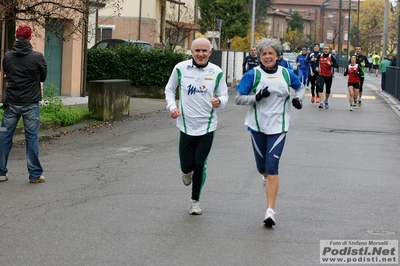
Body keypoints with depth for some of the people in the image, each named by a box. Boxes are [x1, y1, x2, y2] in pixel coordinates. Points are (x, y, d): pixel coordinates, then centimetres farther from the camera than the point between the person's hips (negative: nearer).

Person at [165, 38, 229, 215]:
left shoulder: (216, 72, -3)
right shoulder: (181, 68, -4)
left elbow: (224, 96, 4)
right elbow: (169, 89, 9)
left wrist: (219, 101, -20)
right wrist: (172, 106, -8)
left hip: (207, 126, 0)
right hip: (186, 125, 0)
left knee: (200, 165, -1)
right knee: (186, 165, 3)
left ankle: (195, 200, 20)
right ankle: (187, 172, 43)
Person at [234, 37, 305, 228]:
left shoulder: (286, 74, 1)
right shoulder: (253, 75, -5)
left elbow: (301, 88, 20)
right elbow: (238, 98, -6)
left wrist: (298, 98, -2)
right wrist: (257, 97, -21)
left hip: (278, 127, -1)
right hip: (257, 126, 1)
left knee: (272, 166, -11)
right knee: (262, 167, 12)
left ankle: (270, 211, -11)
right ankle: (266, 177, 52)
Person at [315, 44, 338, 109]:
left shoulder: (331, 57, -7)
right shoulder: (320, 56, 0)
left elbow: (337, 65, -13)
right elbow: (317, 62, 21)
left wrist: (331, 64, -30)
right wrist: (317, 67, 2)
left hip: (329, 76, 0)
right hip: (321, 75, 0)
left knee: (328, 90, 12)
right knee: (320, 88, -20)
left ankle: (326, 101, 39)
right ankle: (321, 103, -23)